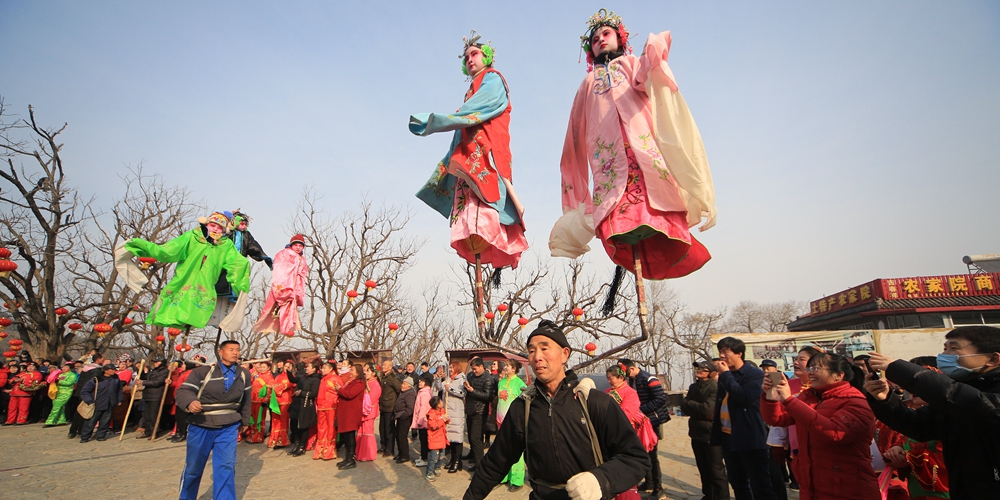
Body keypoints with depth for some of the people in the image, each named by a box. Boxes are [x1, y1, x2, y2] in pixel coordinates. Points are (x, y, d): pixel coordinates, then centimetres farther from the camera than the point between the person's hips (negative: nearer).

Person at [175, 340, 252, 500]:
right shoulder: (203, 371, -9)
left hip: (228, 428, 1)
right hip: (200, 427, -1)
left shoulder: (244, 374, 2)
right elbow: (183, 390, -17)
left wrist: (244, 421, 17)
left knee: (226, 466, -5)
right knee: (193, 467, 14)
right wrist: (190, 402, -38)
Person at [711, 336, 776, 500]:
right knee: (737, 483, 17)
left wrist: (726, 375, -19)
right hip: (728, 438, 7)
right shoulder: (725, 375, 11)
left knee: (760, 484, -1)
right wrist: (715, 433, 14)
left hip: (750, 439, -7)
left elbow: (745, 398, -27)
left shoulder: (755, 374, -10)